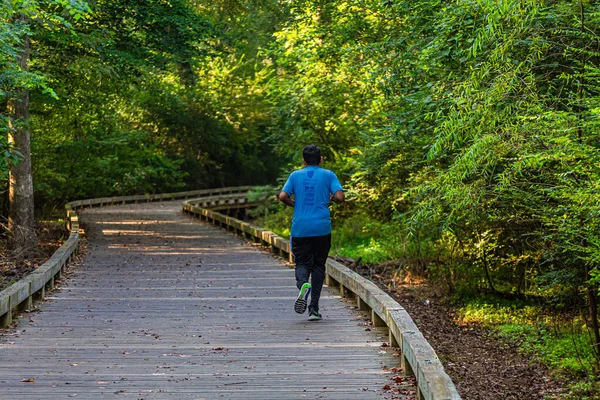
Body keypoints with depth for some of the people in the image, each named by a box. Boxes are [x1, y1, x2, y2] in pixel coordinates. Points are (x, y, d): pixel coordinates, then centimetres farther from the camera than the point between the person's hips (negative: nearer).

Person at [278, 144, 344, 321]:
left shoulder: (295, 175, 7)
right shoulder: (328, 175, 3)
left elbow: (283, 196, -3)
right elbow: (340, 197, -8)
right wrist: (330, 198, 14)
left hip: (300, 228, 1)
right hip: (322, 227, -1)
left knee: (302, 263, 6)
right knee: (318, 265, 9)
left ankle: (303, 284, -30)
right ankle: (314, 309, 5)